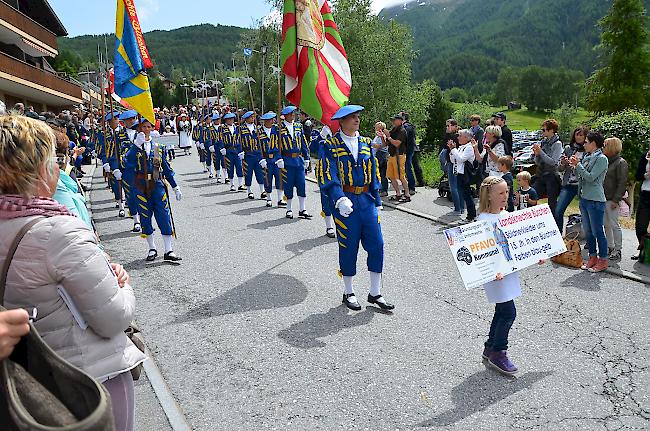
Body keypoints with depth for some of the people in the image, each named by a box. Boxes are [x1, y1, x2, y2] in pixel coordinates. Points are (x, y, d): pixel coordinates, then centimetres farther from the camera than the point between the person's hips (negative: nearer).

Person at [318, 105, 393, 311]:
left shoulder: (366, 143, 12)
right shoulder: (331, 145, -4)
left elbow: (373, 174, 17)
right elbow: (328, 177, -14)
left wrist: (377, 201, 13)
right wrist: (340, 199, -28)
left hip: (366, 200, 5)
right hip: (345, 202, -5)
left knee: (377, 245, 2)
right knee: (348, 248, 4)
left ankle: (375, 293, 16)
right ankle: (348, 293, 22)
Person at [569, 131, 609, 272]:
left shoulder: (601, 158, -10)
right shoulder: (587, 157, 12)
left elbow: (591, 177, -18)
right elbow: (580, 176, 14)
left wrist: (578, 165, -14)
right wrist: (575, 166, -2)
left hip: (595, 200, -8)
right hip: (584, 198, 8)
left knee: (598, 231, -2)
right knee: (587, 231, 14)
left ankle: (603, 260, 8)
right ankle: (593, 257, 25)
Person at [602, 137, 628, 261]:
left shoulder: (621, 162, -9)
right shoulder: (606, 161, 12)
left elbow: (622, 183, -13)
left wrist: (616, 200, -18)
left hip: (612, 200, -7)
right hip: (602, 198, 7)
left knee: (614, 224, -2)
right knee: (606, 225, 12)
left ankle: (617, 250, 7)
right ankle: (610, 248, 22)